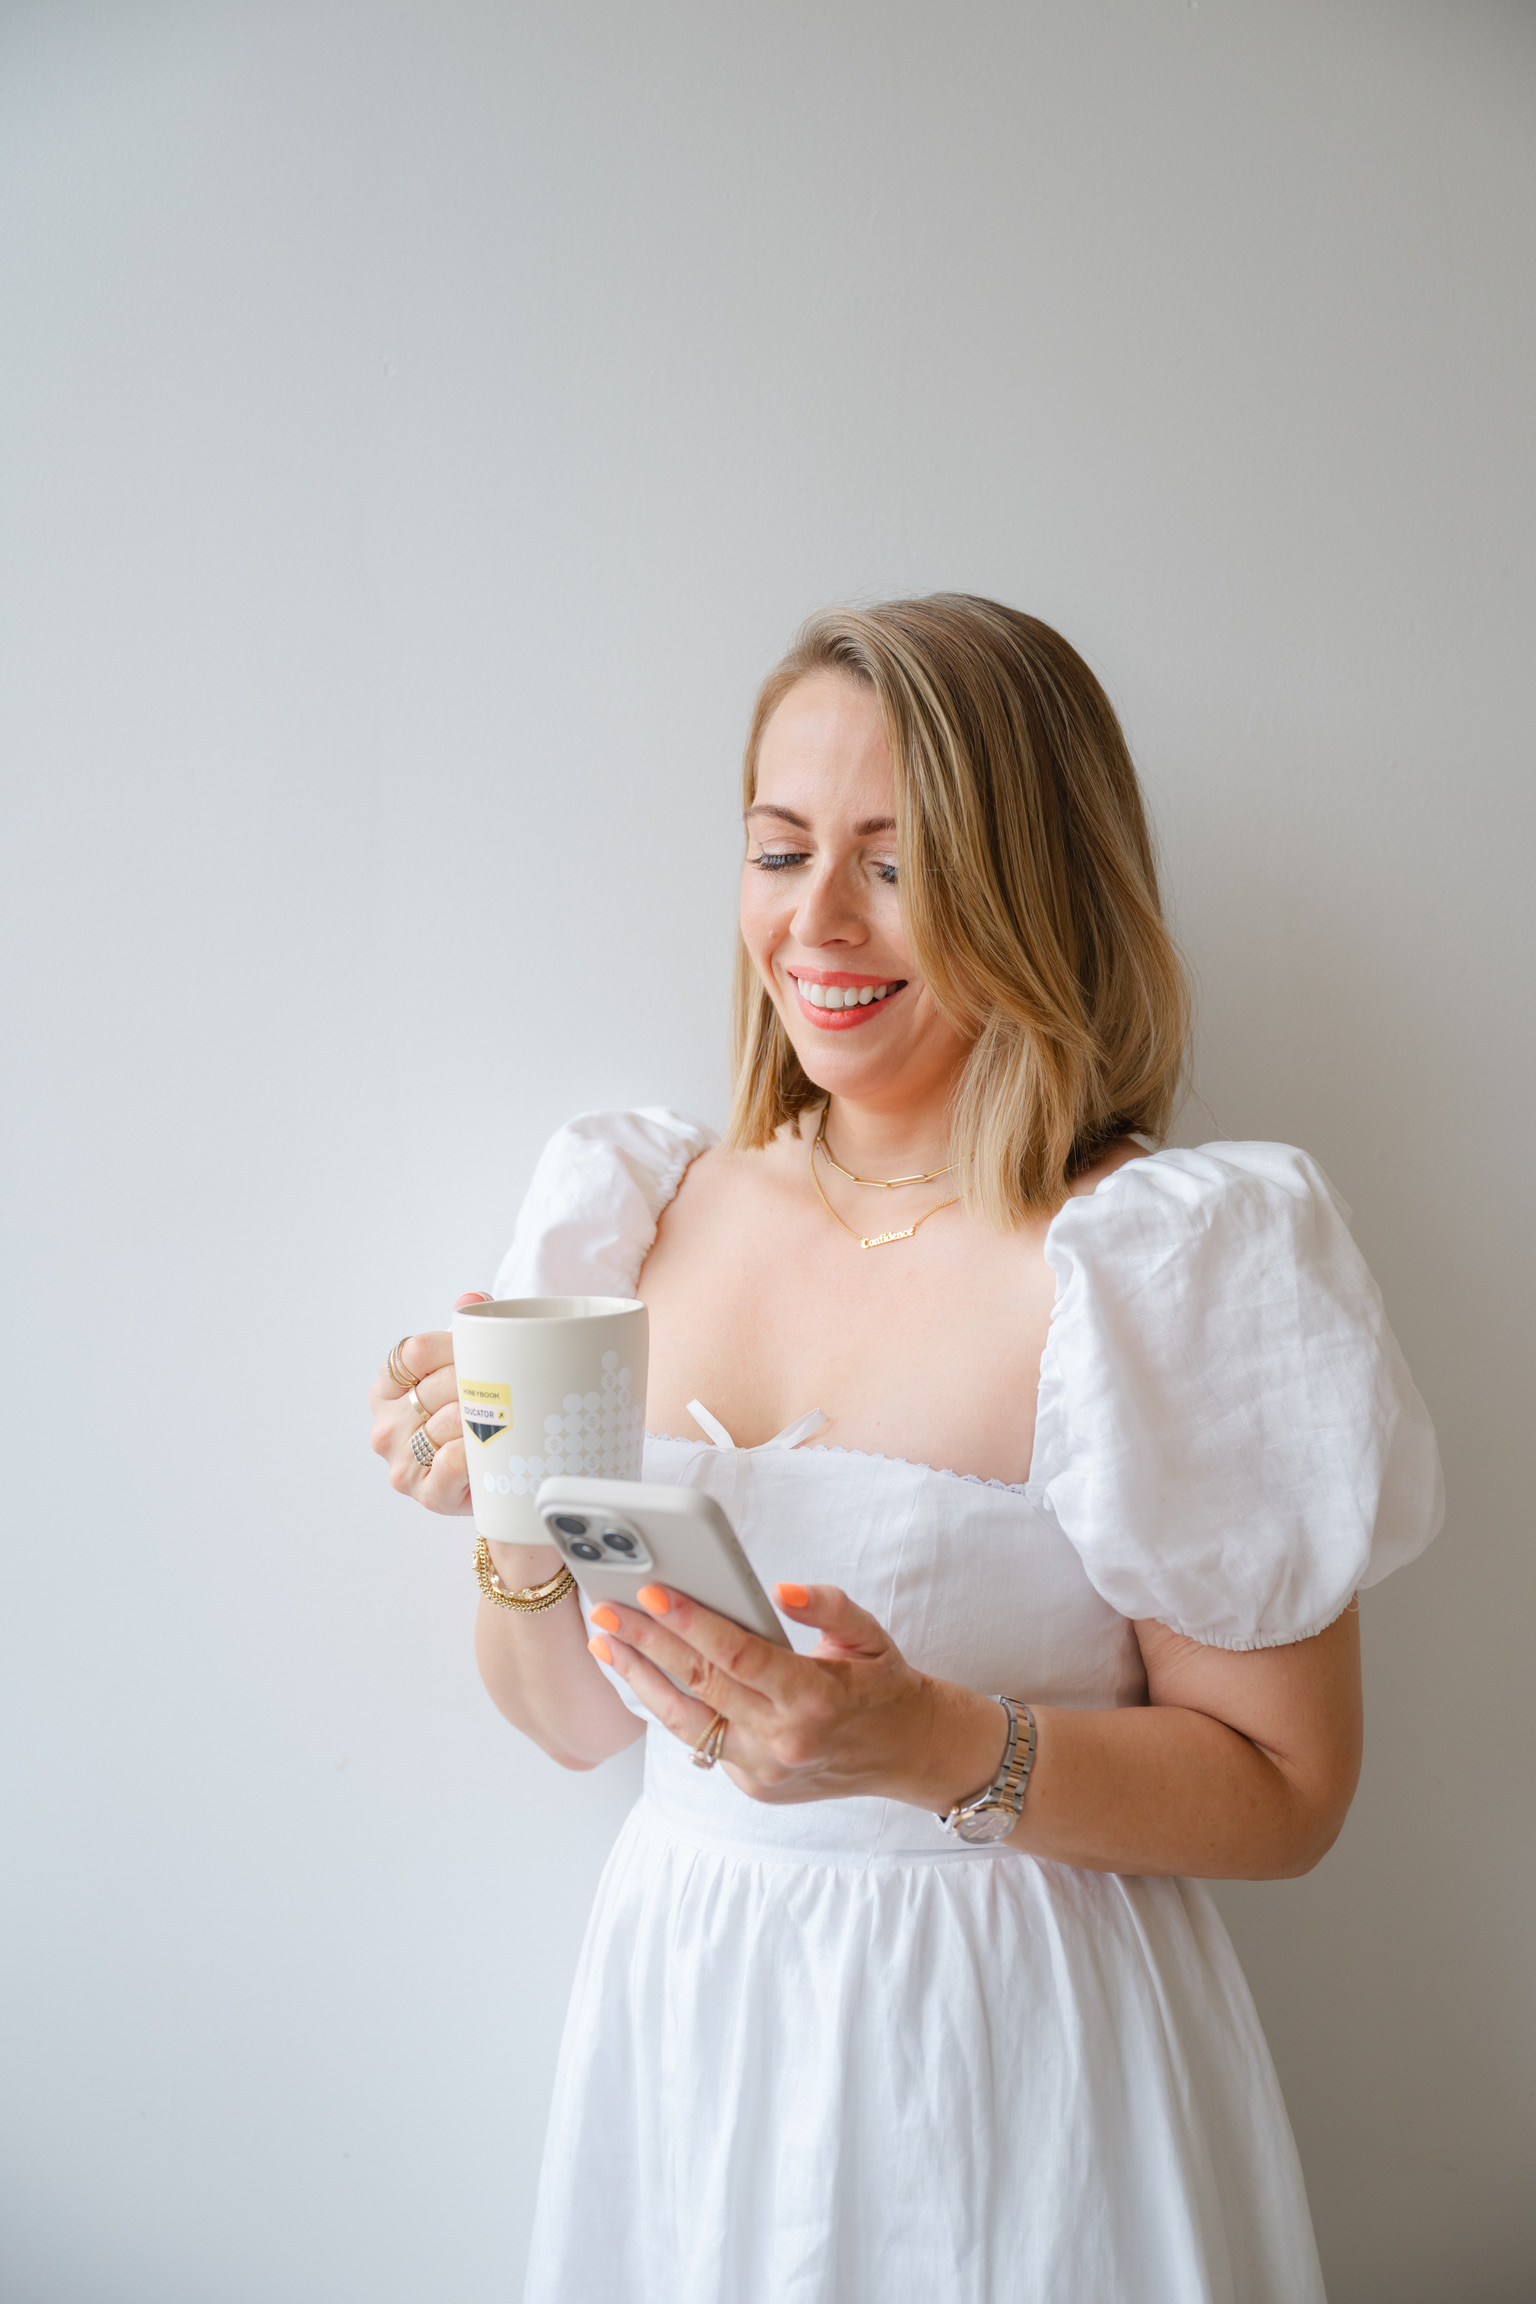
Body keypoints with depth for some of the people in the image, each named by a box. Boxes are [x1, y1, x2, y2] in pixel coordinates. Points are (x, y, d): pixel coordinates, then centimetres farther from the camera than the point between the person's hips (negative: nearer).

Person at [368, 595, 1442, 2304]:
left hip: (1008, 2051, -4)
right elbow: (579, 1717, 5)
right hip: (680, 2016, 5)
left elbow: (1283, 1792, -12)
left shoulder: (1165, 1264, -17)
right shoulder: (654, 1212, -2)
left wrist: (935, 1746, -26)